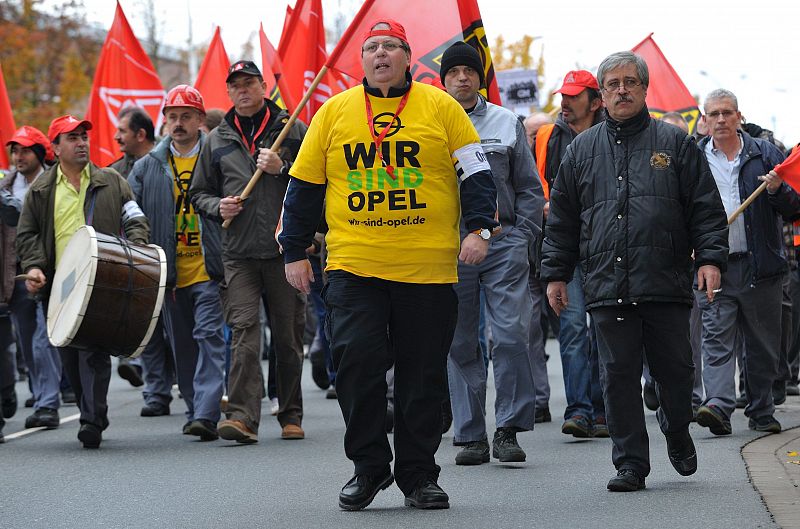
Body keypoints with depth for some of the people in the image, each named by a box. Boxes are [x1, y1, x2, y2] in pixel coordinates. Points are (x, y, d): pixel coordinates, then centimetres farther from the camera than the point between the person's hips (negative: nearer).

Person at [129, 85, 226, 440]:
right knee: (182, 345, 11)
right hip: (170, 274, 4)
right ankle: (195, 411, 23)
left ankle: (206, 414, -17)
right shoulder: (148, 167, 10)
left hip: (208, 269, -4)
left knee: (209, 337, -12)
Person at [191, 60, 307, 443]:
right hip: (239, 254, 1)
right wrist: (217, 207, 0)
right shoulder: (217, 140, 15)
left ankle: (291, 416, 16)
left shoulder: (292, 130, 7)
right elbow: (199, 193, 21)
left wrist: (282, 168, -12)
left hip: (285, 250, -1)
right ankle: (242, 416, -19)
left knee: (288, 338, 6)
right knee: (244, 332, -12)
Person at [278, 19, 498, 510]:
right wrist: (295, 250, 9)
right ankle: (368, 467, 8)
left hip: (429, 268, 0)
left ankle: (419, 475, 15)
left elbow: (475, 171, 4)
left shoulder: (441, 107, 5)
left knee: (423, 376, 4)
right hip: (354, 266, 0)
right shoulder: (334, 111, 8)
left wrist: (479, 228, -10)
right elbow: (305, 184, 11)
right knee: (357, 363, -8)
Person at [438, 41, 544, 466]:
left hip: (502, 243, 0)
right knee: (460, 344, 3)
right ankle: (470, 436, 9)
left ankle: (508, 430, -3)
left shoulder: (507, 123, 10)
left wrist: (521, 237, 1)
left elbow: (529, 188, 12)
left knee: (511, 335, -10)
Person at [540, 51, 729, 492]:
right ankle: (630, 463, 6)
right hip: (607, 286, 1)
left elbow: (707, 208, 6)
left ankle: (677, 433, 31)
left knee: (675, 369, 3)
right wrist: (555, 273, 11)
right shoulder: (583, 149, 14)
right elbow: (561, 219, 16)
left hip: (666, 285, -1)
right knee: (618, 375, 0)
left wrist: (710, 258, -5)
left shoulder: (674, 143, 8)